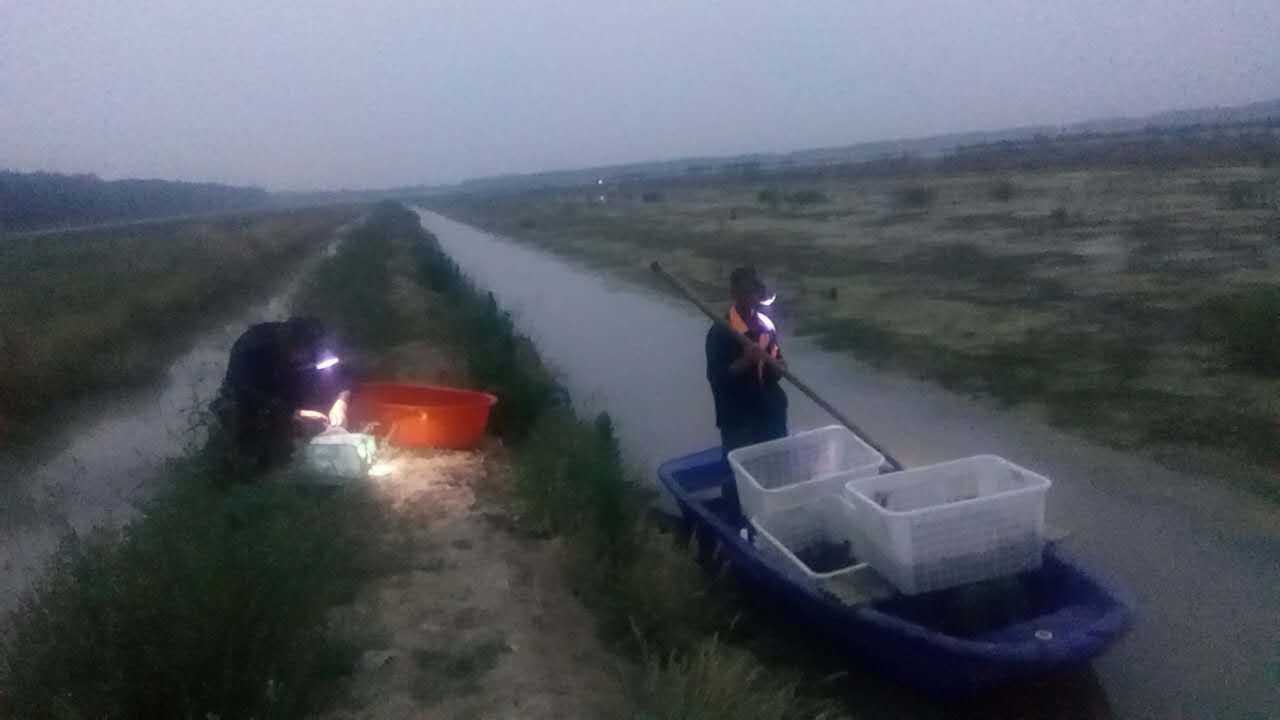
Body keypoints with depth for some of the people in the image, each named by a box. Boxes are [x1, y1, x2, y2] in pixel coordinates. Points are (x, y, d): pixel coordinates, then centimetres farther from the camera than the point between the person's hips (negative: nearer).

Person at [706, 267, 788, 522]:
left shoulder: (767, 325, 4)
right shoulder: (720, 332, -15)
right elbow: (715, 378, -17)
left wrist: (778, 367, -9)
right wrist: (745, 361, -30)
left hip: (771, 412, 6)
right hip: (738, 419, -6)